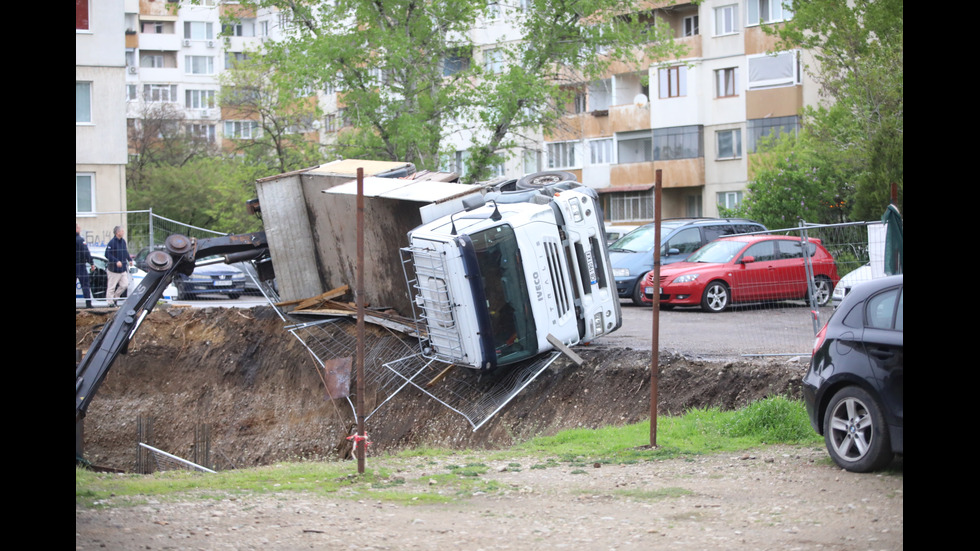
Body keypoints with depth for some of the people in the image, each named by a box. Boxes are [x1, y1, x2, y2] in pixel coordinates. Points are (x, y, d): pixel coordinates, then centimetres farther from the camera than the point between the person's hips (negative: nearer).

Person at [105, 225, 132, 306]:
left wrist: (129, 259, 8)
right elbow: (107, 254, -21)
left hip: (123, 269, 8)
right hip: (114, 269, -8)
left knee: (124, 285, 8)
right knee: (112, 287, 1)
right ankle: (110, 302, 12)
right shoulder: (112, 242, -16)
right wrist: (116, 261, -27)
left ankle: (115, 297, 25)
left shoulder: (123, 241, 9)